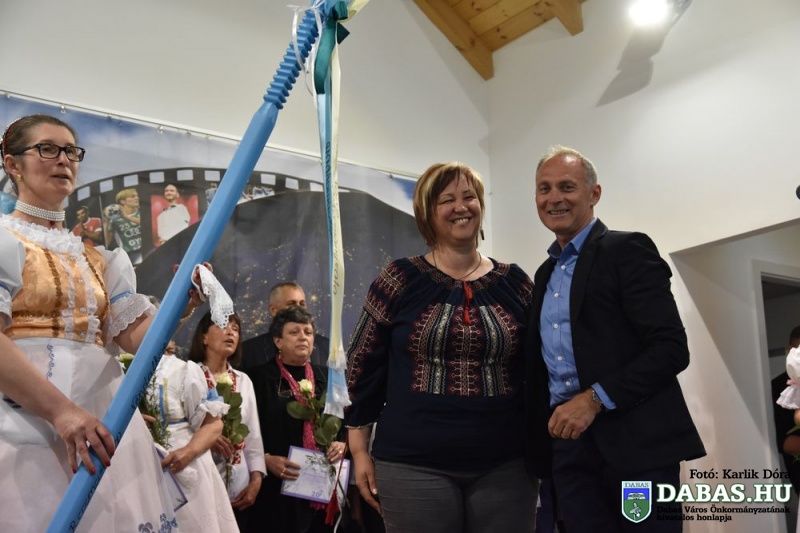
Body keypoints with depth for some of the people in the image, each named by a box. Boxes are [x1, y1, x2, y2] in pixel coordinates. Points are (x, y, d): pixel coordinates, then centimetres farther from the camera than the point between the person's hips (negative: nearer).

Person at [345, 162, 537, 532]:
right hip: (413, 464, -2)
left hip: (505, 466, 2)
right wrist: (360, 450, 0)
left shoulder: (514, 283, 6)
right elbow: (363, 365, 2)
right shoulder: (400, 280, 0)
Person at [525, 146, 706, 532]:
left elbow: (671, 348, -13)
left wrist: (595, 399, -19)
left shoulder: (628, 250, -4)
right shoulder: (544, 274, 18)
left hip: (634, 441, -6)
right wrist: (539, 440, 9)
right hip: (567, 443, 6)